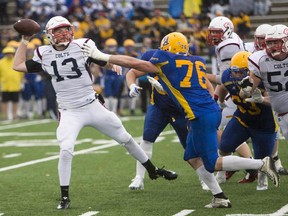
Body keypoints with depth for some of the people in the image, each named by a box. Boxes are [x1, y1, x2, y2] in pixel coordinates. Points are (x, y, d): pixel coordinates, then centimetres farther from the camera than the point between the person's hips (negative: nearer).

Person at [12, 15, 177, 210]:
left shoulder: (83, 46, -6)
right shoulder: (44, 54, -1)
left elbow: (104, 61, 1)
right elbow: (18, 66, 6)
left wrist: (114, 64, -22)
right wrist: (24, 41, 0)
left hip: (92, 106, 1)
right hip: (69, 112, 0)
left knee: (125, 138, 11)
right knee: (66, 150, -21)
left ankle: (153, 171, 31)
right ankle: (65, 197, -7)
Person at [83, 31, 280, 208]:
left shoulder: (166, 61, -3)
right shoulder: (197, 61, 16)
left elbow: (136, 64, 2)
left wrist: (101, 56, 9)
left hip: (202, 116, -8)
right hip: (213, 110, 8)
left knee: (212, 164, -3)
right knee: (193, 158, 17)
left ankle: (262, 163, -7)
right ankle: (219, 197, 13)